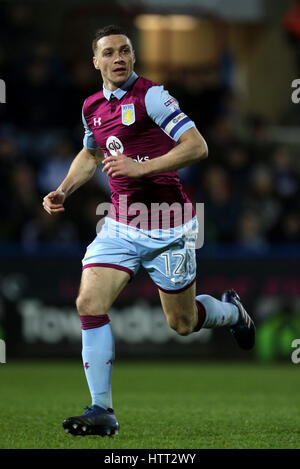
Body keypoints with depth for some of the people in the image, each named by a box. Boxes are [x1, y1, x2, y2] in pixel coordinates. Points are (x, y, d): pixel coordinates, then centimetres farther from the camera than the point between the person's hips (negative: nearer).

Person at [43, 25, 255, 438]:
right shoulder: (93, 106, 7)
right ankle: (102, 411, -10)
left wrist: (141, 167, -27)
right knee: (89, 302, -14)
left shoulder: (151, 96, -14)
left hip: (169, 228, -5)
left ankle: (232, 311, 43)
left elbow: (197, 146, -20)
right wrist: (63, 190, 13)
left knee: (182, 323, 7)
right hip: (120, 227, 5)